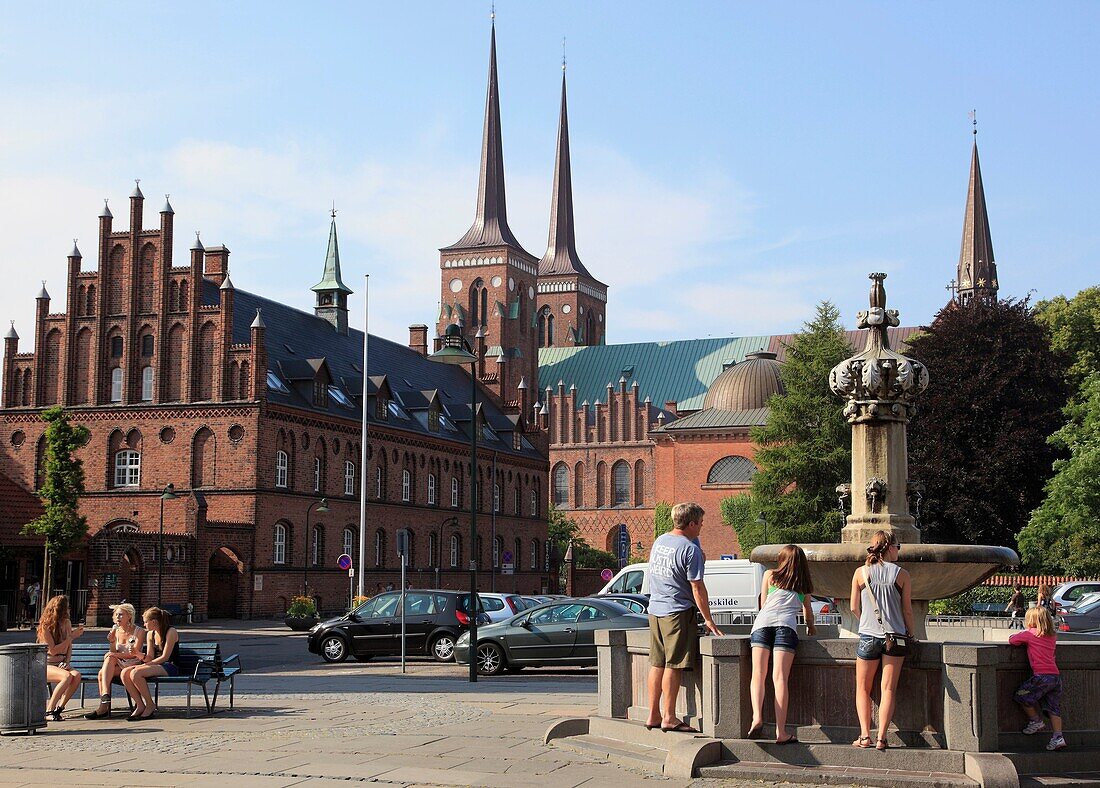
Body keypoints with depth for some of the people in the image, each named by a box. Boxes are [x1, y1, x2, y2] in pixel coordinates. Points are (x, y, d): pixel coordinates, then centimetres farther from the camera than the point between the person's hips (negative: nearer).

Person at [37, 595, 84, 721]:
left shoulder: (66, 623, 10)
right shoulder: (46, 626, -10)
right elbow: (53, 650, -15)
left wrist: (66, 662, -2)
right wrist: (72, 636, -17)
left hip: (60, 665, 5)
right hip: (46, 665, -5)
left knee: (77, 675, -28)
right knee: (67, 676, -34)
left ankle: (58, 709, -21)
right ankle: (48, 711, -27)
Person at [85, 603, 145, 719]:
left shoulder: (139, 632, -2)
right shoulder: (116, 632, 13)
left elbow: (135, 653, -13)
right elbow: (113, 654, 8)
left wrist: (117, 655, -23)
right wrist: (112, 642, -9)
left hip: (133, 665, -5)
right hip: (119, 665, 5)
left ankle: (103, 707, -33)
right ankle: (105, 695, -36)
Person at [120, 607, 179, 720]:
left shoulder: (171, 632, -10)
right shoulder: (150, 634, 14)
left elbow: (165, 657, -13)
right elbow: (150, 657, 11)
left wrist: (146, 665, -13)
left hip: (170, 667, -8)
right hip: (156, 665, 8)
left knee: (136, 673, -29)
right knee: (125, 672, -16)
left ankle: (150, 706, -16)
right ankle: (140, 705, -12)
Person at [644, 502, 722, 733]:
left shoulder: (660, 541, 11)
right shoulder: (690, 549, -14)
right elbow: (697, 588, -13)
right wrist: (708, 620, -6)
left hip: (655, 609, 8)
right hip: (678, 611, -8)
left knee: (657, 663, 11)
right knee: (673, 665, -4)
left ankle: (653, 715, 16)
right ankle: (669, 718, -2)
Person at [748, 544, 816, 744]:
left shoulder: (769, 575, 25)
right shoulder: (803, 584, 27)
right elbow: (807, 611, 40)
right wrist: (811, 626, 60)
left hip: (763, 622, 0)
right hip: (786, 624, 0)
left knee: (758, 674, -3)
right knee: (780, 678, -8)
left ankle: (757, 717, -28)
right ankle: (780, 731, -17)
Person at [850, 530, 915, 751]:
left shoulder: (861, 572, 0)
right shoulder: (901, 574, -2)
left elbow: (854, 608, 3)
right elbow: (907, 610, 0)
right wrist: (910, 634, 14)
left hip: (868, 636, 0)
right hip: (895, 635, 0)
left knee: (863, 689, 10)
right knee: (889, 689, 3)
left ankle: (865, 736, 0)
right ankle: (882, 738, -3)